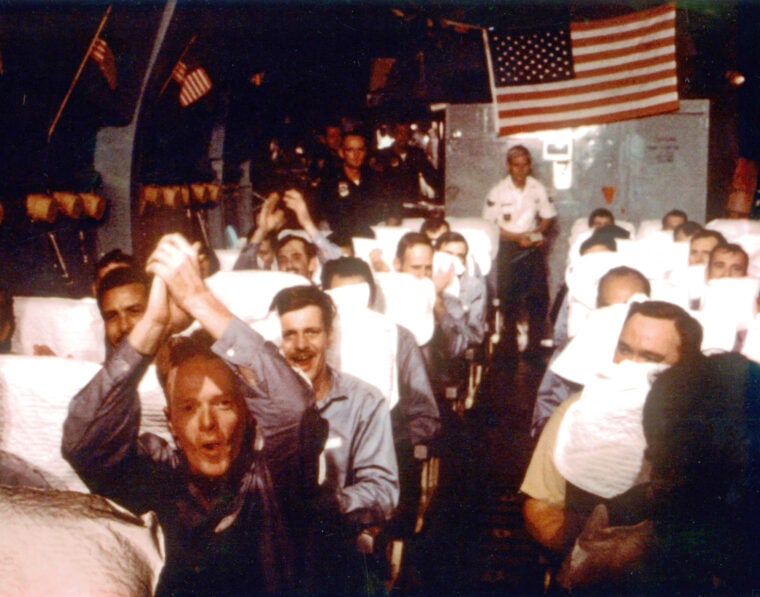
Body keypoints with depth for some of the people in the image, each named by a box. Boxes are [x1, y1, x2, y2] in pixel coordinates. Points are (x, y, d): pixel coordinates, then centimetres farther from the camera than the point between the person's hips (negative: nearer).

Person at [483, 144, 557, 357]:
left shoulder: (538, 189, -1)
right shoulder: (498, 192, -8)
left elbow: (548, 216, 10)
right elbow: (489, 226, -5)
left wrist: (535, 233, -9)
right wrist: (517, 237, -14)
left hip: (533, 246, 2)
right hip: (508, 248, -2)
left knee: (538, 296, 0)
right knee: (509, 297, 1)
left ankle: (534, 345, 12)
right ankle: (510, 346, 13)